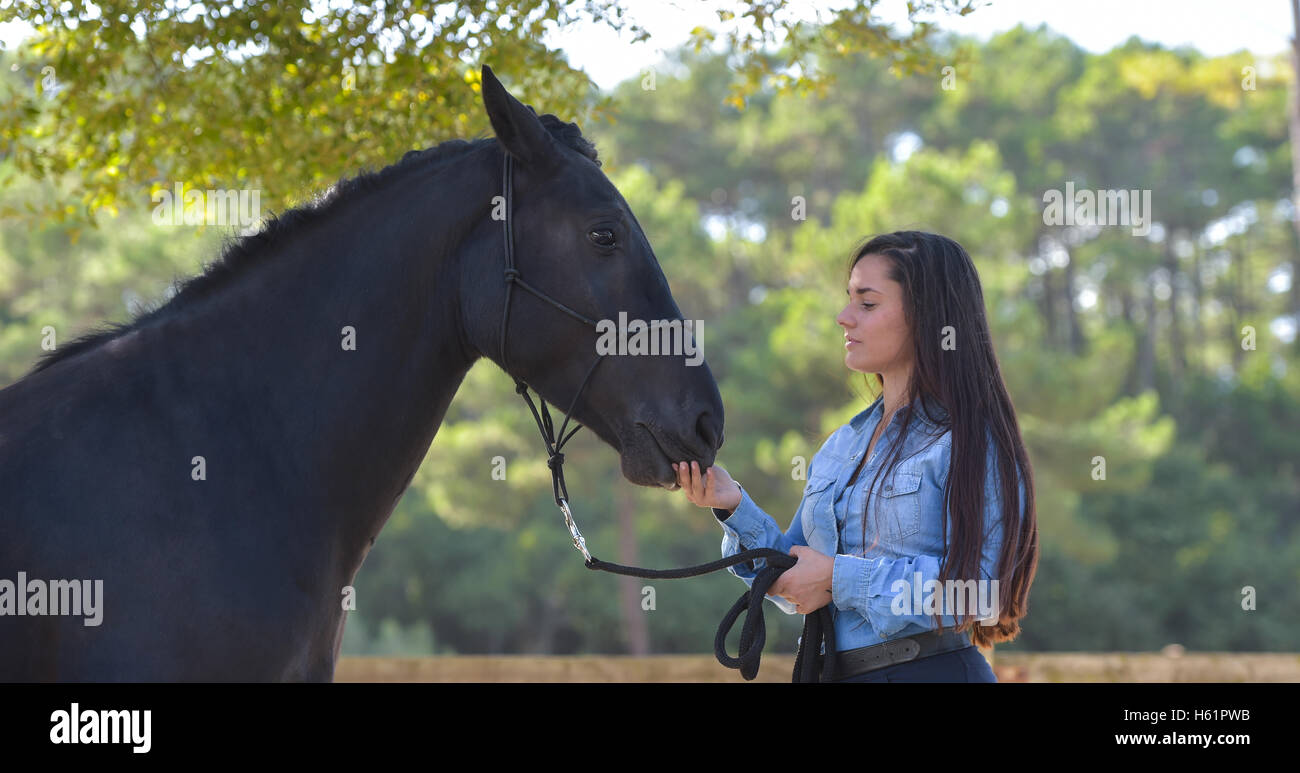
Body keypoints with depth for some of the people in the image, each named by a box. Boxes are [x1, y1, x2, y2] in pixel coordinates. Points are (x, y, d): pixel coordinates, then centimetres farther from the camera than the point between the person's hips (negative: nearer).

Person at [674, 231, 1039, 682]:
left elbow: (980, 588, -22)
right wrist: (734, 509, -4)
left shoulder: (970, 442, -11)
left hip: (934, 670, -6)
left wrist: (841, 578, -19)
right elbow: (797, 592, 10)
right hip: (835, 671, 6)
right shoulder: (840, 447, 10)